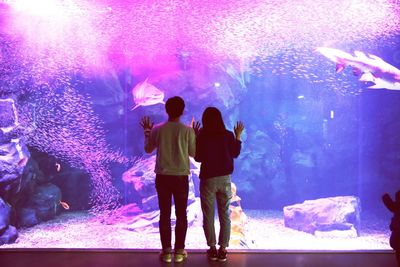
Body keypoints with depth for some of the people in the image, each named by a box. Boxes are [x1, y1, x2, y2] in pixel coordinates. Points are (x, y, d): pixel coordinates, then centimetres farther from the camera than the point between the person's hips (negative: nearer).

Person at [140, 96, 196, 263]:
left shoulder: (157, 129, -3)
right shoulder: (188, 131, -7)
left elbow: (148, 149, 11)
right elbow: (193, 153, 3)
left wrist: (147, 132, 24)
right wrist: (195, 136, 16)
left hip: (162, 177, 1)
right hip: (181, 177, -1)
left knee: (165, 214, 8)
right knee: (181, 215, 9)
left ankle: (166, 251, 11)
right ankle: (179, 251, 12)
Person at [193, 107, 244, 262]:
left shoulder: (202, 137, -11)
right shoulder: (228, 135, -4)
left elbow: (198, 158, -2)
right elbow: (235, 154, 8)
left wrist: (195, 138, 3)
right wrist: (238, 136, 16)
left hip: (208, 179, -2)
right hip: (224, 179, 2)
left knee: (208, 215, 9)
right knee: (225, 215, 9)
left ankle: (212, 249, 12)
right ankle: (223, 249, 8)